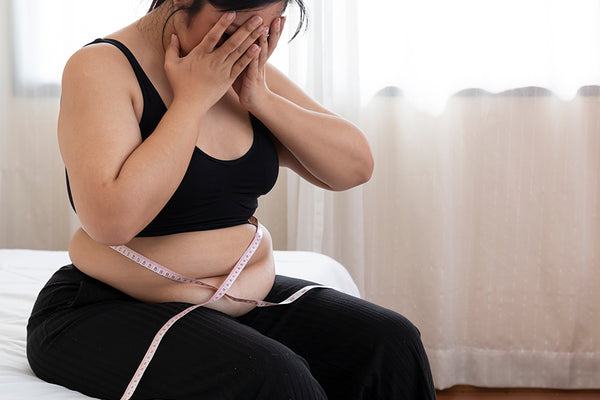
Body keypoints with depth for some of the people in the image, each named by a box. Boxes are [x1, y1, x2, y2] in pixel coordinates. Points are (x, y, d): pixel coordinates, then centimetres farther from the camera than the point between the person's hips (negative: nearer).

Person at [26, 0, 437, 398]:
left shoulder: (243, 65, 6)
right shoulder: (100, 67, -14)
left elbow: (356, 166, 2)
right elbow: (112, 220, -29)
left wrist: (260, 98, -11)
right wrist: (192, 98, -22)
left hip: (245, 301, 7)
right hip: (113, 316, -6)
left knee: (391, 343, -11)